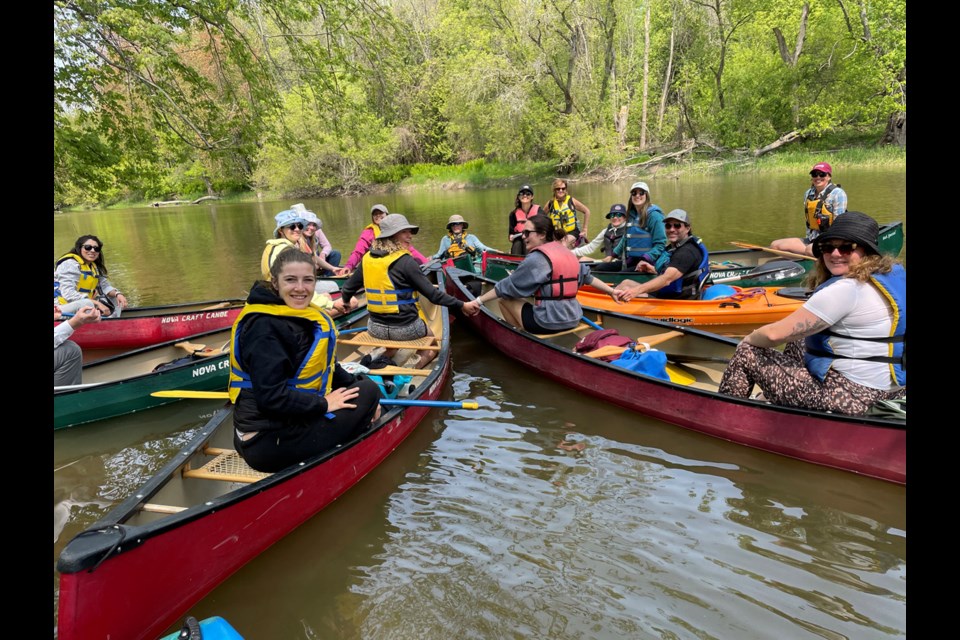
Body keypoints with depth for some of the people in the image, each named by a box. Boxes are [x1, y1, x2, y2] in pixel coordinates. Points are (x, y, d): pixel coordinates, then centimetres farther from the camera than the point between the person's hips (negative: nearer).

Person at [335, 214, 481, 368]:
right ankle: (415, 366, 0)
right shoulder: (405, 261, -16)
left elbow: (347, 288, 10)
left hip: (375, 328, 5)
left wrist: (345, 301, 32)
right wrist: (462, 305, -9)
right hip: (406, 328, -5)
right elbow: (433, 294, -17)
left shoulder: (367, 259, 0)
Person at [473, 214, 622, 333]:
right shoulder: (568, 253, 10)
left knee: (505, 299, 6)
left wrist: (478, 301, -7)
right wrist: (611, 291, 27)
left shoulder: (537, 258, -14)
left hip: (548, 323, -9)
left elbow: (508, 286, -12)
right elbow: (587, 276, 16)